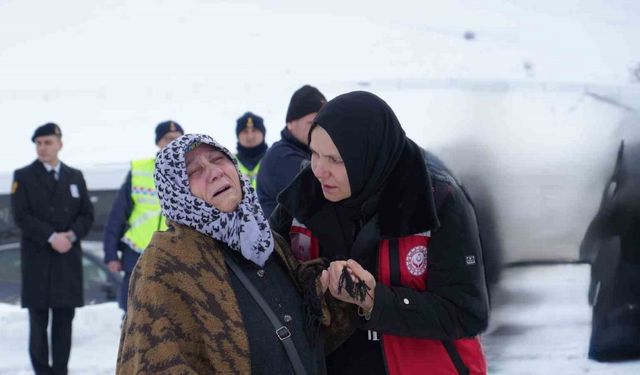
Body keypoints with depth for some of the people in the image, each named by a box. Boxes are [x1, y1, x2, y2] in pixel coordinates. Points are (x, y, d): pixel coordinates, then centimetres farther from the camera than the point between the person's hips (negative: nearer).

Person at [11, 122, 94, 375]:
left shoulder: (75, 177, 14)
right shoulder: (24, 177, 3)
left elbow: (87, 214, 10)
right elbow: (21, 216, -7)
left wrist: (71, 235, -10)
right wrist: (51, 237, -16)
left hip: (68, 259, 3)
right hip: (38, 260, -3)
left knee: (64, 319, 2)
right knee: (39, 320, -2)